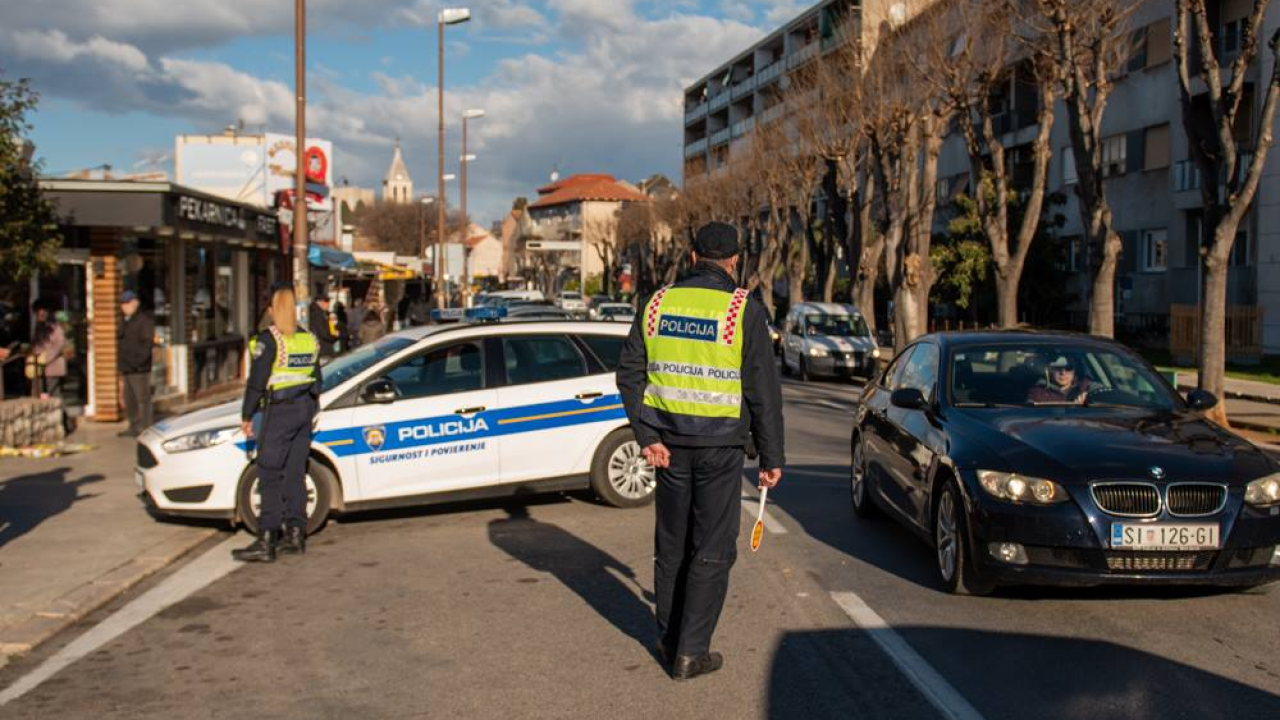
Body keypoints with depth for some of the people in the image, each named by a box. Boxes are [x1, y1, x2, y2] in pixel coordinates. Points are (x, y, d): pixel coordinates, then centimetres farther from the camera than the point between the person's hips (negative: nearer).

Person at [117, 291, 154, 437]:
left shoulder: (144, 319, -10)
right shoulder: (125, 320, 19)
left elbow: (147, 342, -17)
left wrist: (139, 360, -23)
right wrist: (122, 362, 16)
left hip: (139, 369, -10)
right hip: (127, 368, 10)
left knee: (142, 399, -8)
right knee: (129, 400, 15)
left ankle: (145, 429, -6)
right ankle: (134, 428, 23)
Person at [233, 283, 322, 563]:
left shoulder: (268, 340, -11)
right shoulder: (309, 339, 10)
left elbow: (256, 382, -12)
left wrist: (247, 416, -5)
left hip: (278, 412, -7)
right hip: (305, 409, 7)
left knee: (270, 477, -6)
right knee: (295, 474, 12)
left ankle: (265, 542, -9)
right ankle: (295, 534, 16)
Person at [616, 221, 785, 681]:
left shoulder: (659, 303, 4)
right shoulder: (744, 310, -8)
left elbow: (630, 374, 0)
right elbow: (763, 391, -8)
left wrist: (646, 436, -1)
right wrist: (771, 457, -2)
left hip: (669, 441, 4)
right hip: (720, 445, -4)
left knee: (672, 542, 17)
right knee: (712, 549, 5)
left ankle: (669, 638, 28)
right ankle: (690, 652, 6)